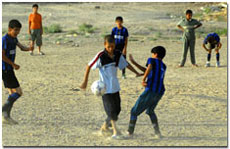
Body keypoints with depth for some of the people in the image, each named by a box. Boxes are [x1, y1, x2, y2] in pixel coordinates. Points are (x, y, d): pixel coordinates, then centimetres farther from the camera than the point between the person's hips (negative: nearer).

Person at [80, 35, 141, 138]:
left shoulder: (118, 55, -1)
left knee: (117, 109, 10)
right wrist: (85, 82, -10)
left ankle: (105, 126, 28)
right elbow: (89, 66, -10)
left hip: (115, 87, 6)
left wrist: (137, 73, 7)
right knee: (111, 110, -8)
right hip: (105, 88, -6)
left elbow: (126, 64, 13)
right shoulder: (101, 56, -16)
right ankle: (115, 131, -1)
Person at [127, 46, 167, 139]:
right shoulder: (163, 67, 21)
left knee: (134, 111, 8)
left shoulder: (152, 60, 2)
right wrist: (134, 63, 30)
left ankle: (130, 132, 11)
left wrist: (143, 80, -17)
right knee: (150, 111, 30)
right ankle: (157, 132, 20)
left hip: (150, 91, -7)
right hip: (159, 93, 7)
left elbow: (149, 68, -24)